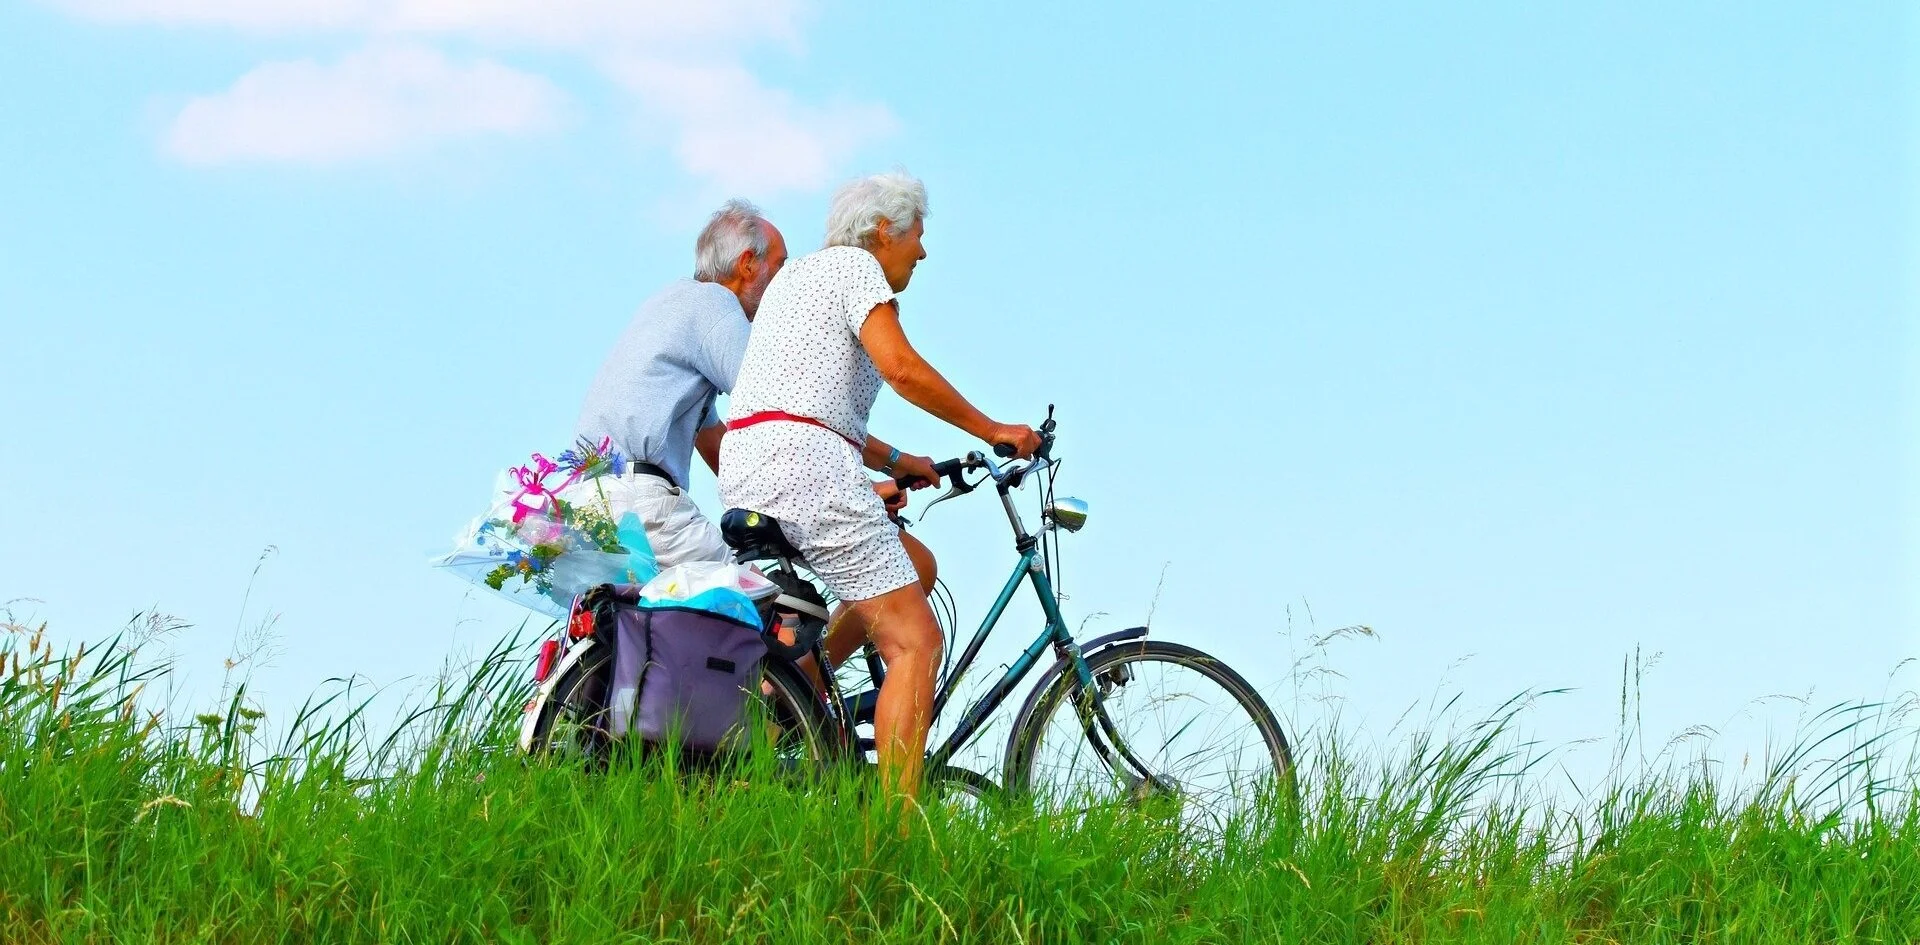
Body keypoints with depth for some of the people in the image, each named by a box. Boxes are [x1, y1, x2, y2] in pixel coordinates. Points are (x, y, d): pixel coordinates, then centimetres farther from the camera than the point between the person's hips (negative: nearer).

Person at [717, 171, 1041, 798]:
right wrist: (993, 431, -6)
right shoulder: (854, 265, 0)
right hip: (802, 462, -10)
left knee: (912, 564, 24)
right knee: (916, 643, -9)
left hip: (743, 470, 10)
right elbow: (902, 368, -14)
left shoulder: (798, 273, 28)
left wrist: (892, 460, 26)